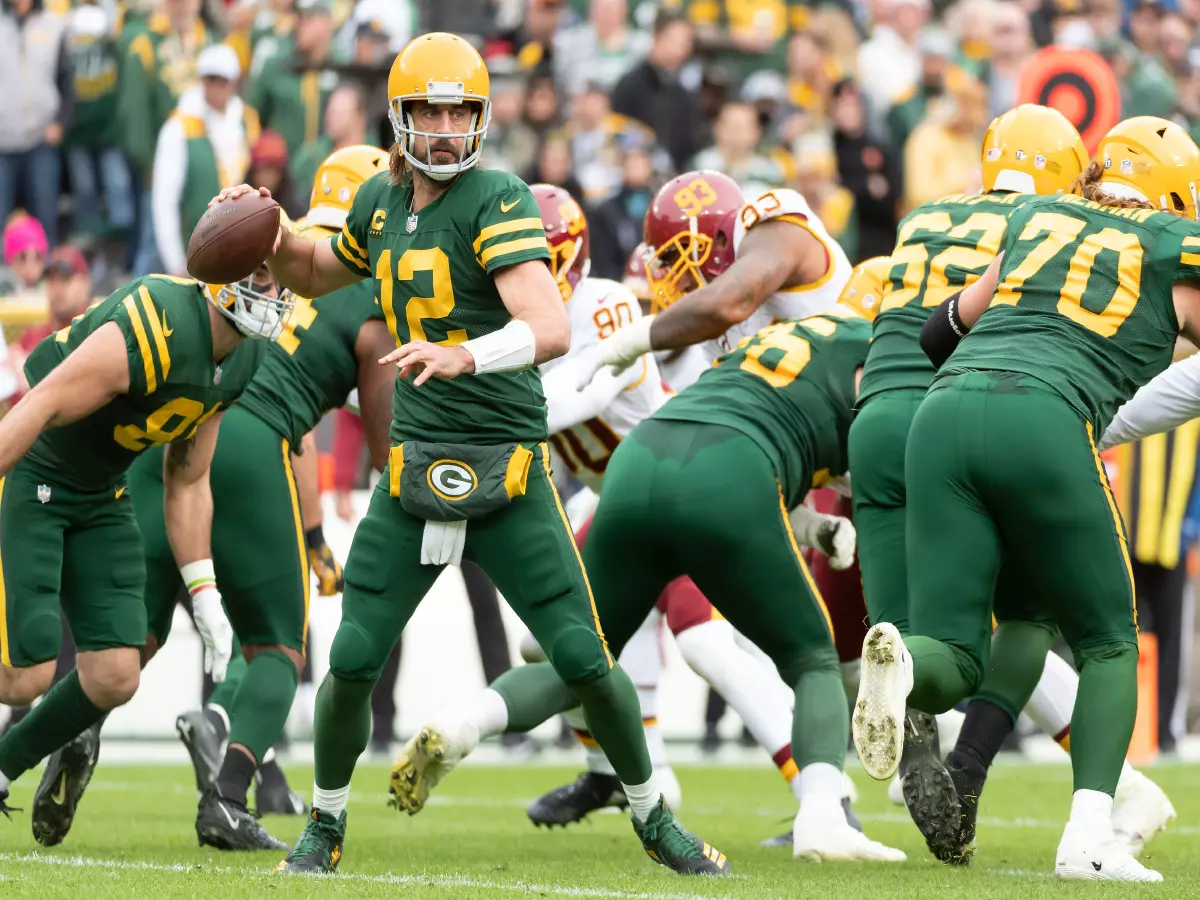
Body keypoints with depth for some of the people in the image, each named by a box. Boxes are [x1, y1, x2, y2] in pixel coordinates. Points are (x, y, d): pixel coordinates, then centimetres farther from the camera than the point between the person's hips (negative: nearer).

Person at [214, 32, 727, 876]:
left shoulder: (499, 204, -12)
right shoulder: (384, 201, 9)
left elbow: (552, 329, -26)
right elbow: (317, 275, 30)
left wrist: (462, 358, -41)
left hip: (507, 473, -4)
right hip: (414, 469, 4)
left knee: (585, 661, -4)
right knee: (353, 664, -4)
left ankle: (654, 817, 18)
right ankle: (325, 824, 19)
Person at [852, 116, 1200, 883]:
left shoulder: (1037, 217, 26)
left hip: (944, 414, 3)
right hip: (1044, 421, -3)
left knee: (950, 661, 7)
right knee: (1108, 645, 15)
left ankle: (900, 659, -30)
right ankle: (1089, 835, -2)